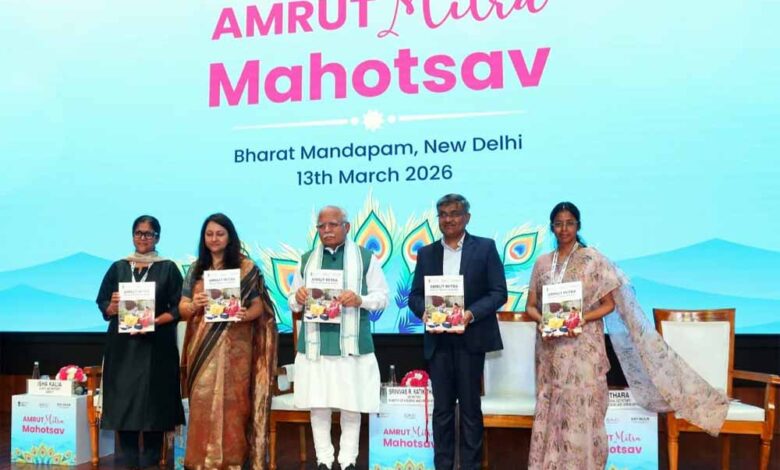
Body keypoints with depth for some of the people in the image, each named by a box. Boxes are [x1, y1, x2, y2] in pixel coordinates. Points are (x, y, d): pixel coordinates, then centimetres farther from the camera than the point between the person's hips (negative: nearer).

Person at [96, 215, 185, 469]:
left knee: (153, 402, -2)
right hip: (122, 345, 2)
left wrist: (154, 321, -16)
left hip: (157, 345, -2)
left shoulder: (168, 268, 3)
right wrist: (113, 306, -13)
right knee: (123, 401, 0)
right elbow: (102, 303, 8)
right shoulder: (118, 267, 10)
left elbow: (178, 308, -1)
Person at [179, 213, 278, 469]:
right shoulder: (196, 269, 10)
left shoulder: (246, 267, 0)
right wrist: (193, 305, -15)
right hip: (203, 347, 3)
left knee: (232, 400, -1)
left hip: (235, 346, -3)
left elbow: (259, 305, -2)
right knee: (203, 402, 3)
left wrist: (245, 314, -23)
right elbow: (182, 309, 8)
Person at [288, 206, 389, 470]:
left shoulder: (366, 258, 4)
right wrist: (298, 298, -8)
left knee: (351, 407, 3)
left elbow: (382, 297, 2)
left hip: (351, 345, -3)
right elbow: (293, 302, 15)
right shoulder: (306, 260, 13)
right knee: (317, 406, 6)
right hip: (315, 344, 3)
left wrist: (360, 300, -17)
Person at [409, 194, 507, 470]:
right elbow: (415, 295, 10)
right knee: (442, 408, 8)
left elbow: (499, 292, -4)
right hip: (438, 341, 3)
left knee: (470, 407, 6)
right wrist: (424, 311, -12)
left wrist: (471, 314, -18)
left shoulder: (485, 248, 2)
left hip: (470, 339, -3)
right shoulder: (426, 253, 12)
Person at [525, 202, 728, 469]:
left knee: (581, 412, -2)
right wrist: (542, 320, -11)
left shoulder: (592, 259, -3)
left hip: (583, 350, -4)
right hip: (550, 350, 4)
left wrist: (583, 318, -19)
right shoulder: (542, 263, 9)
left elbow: (609, 304, -3)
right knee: (550, 411, 8)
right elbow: (531, 306, 10)